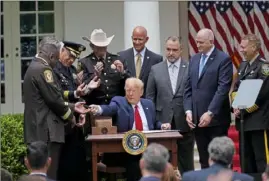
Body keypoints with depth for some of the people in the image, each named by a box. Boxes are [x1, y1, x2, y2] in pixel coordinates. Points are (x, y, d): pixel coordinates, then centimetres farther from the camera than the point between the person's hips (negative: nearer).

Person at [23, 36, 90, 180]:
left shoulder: (35, 67, 18)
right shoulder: (43, 69, -14)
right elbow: (54, 99, -17)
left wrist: (72, 107, 16)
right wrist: (70, 116, -1)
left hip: (39, 130, 10)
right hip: (46, 131, -10)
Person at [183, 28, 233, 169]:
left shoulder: (223, 59, -6)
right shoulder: (194, 59, 15)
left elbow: (223, 88, -14)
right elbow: (188, 88, 14)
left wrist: (210, 113, -20)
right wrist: (188, 111, 1)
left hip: (216, 119, -5)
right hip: (197, 119, 6)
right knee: (204, 161, 7)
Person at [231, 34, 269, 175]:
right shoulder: (243, 65, 14)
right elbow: (236, 88, 17)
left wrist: (244, 110, -13)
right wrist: (236, 106, 0)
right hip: (243, 120, 8)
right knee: (246, 158, 12)